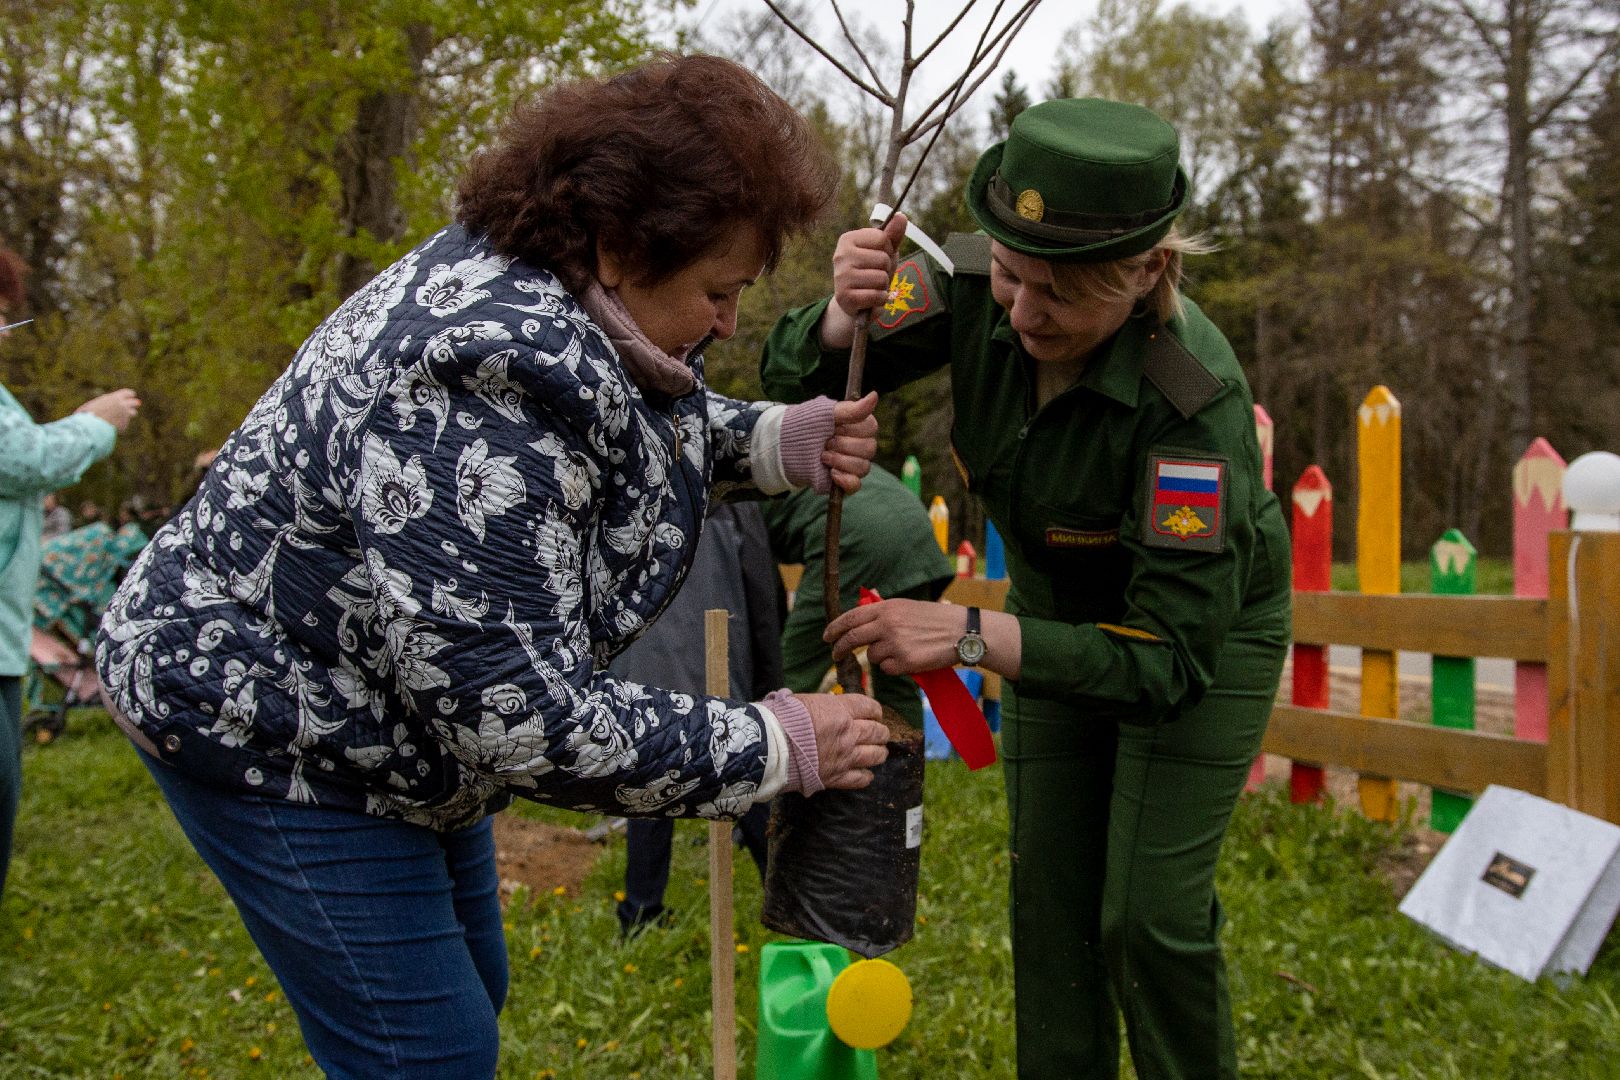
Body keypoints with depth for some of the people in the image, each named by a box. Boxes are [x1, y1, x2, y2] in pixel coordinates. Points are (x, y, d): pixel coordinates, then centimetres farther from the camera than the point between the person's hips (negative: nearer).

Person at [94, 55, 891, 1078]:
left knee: (471, 992, 21)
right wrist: (778, 747, -26)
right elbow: (529, 723, -35)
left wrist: (782, 441, -7)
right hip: (268, 723, -10)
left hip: (402, 714, 10)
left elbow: (645, 418, 13)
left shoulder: (543, 282, -9)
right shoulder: (478, 401, -37)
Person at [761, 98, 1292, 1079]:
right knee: (1050, 895, 9)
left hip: (1207, 626, -5)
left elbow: (1170, 659, -35)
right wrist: (846, 317, -39)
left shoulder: (1195, 397, -37)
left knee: (1152, 911, -4)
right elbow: (798, 382, -16)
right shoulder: (976, 286, -24)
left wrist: (969, 634, -42)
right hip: (1064, 607, 5)